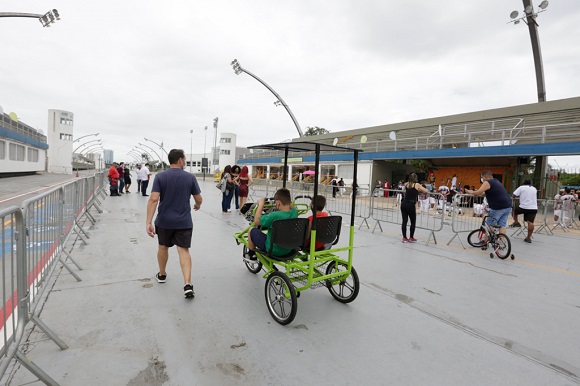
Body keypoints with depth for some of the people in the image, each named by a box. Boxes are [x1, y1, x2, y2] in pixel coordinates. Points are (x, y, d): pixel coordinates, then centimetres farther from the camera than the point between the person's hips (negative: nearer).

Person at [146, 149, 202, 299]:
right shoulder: (190, 177, -5)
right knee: (183, 250, 0)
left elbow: (153, 199, -15)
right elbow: (199, 199, 0)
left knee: (163, 247, 21)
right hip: (184, 222, -1)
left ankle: (162, 275, 41)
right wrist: (197, 205, 23)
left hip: (164, 221, 1)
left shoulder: (160, 177, -6)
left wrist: (148, 222, -16)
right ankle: (188, 285, -11)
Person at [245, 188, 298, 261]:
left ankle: (251, 255, 31)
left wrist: (261, 204, -10)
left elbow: (256, 221, -18)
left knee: (252, 231, 12)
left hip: (272, 250, -6)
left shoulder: (275, 215, -31)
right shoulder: (294, 212, -12)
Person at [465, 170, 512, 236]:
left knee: (490, 225, 2)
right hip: (508, 206, 8)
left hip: (498, 207, -8)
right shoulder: (496, 181, 21)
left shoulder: (487, 183, -7)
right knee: (502, 225, 9)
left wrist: (471, 192, 1)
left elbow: (478, 192, -15)